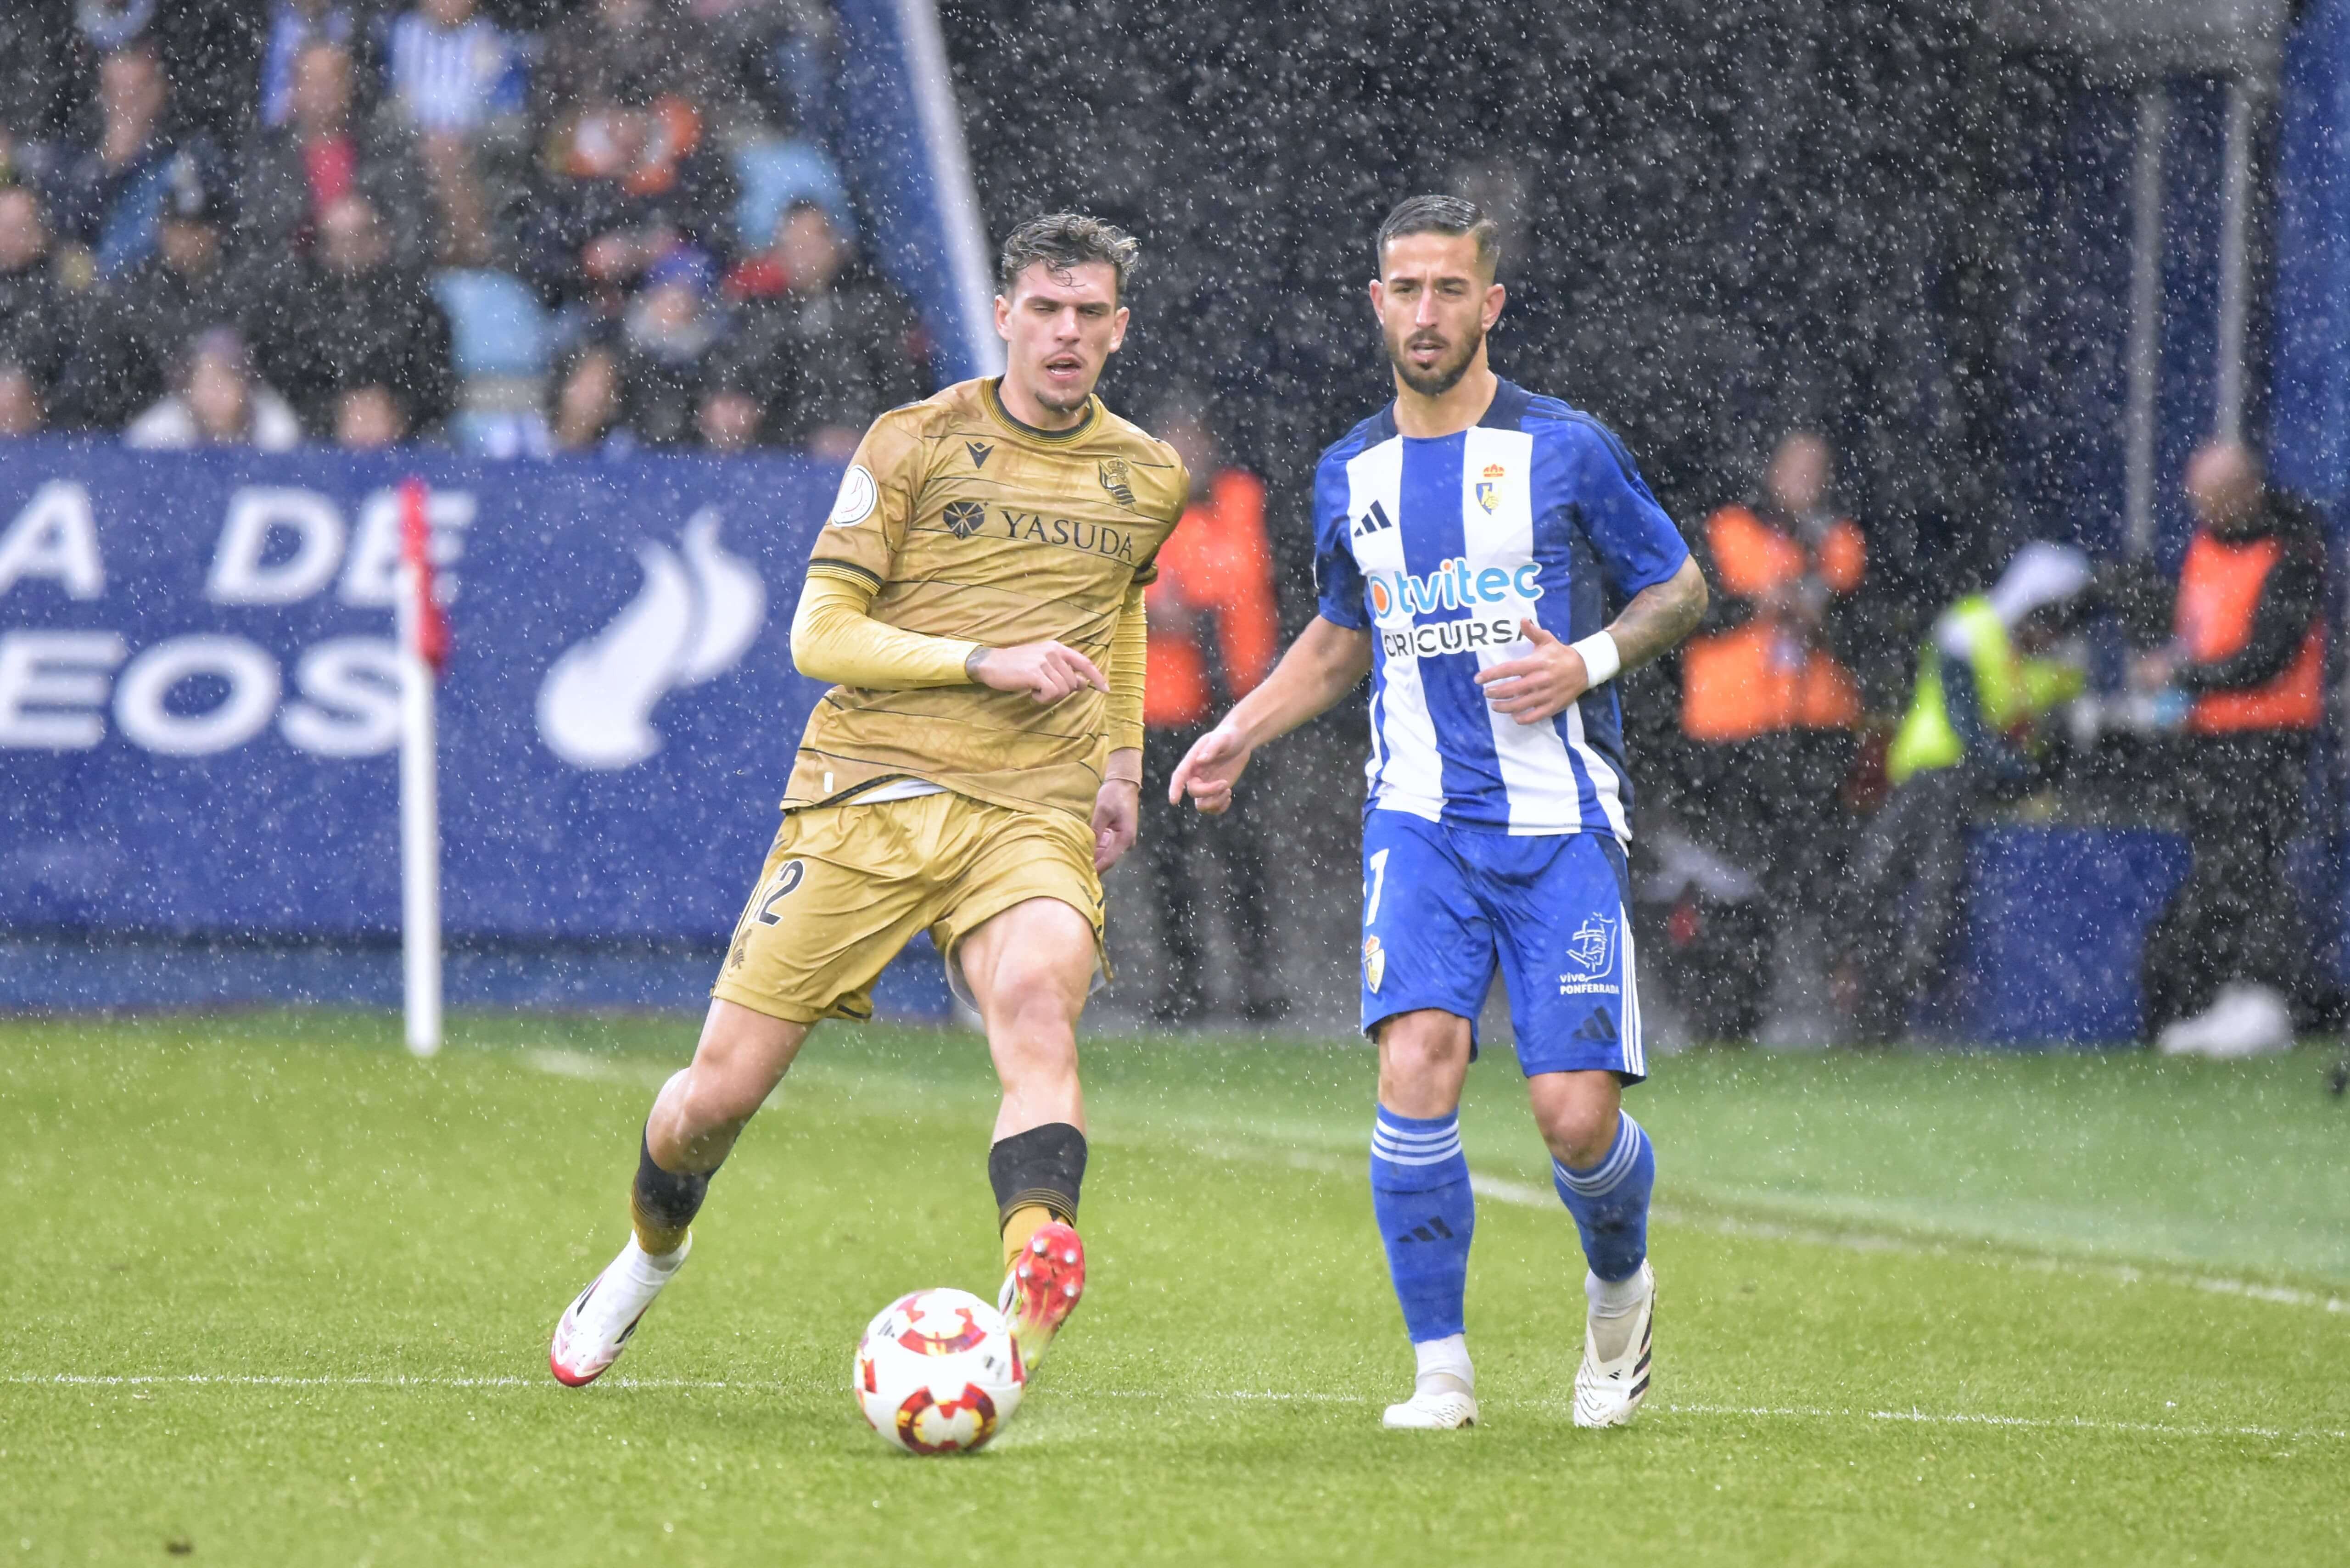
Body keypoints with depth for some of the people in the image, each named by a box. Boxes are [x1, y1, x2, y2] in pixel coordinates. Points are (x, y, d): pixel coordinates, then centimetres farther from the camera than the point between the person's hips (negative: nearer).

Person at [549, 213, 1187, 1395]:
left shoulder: (1149, 479, 14)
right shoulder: (917, 443, 0)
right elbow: (818, 635, -4)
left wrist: (1123, 762, 25)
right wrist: (987, 662, -15)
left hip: (1032, 819, 1)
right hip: (867, 796, -1)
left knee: (1037, 995, -34)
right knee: (722, 1089, -1)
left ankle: (1036, 1283, -51)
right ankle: (650, 1256, 32)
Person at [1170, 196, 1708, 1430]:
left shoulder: (1566, 450, -1)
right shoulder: (1350, 476, 10)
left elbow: (1681, 588, 8)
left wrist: (1586, 662, -9)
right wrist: (1244, 729, 12)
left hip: (1562, 821, -2)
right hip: (1420, 817, 2)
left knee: (1574, 1114, -9)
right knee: (1417, 1064, -21)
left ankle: (1620, 1288, 26)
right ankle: (1440, 1367, -8)